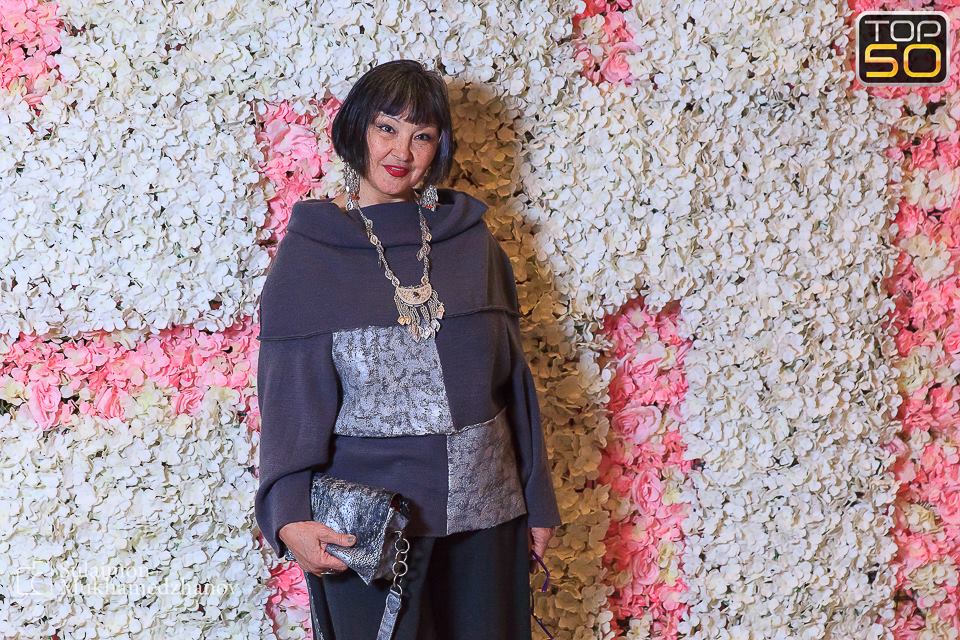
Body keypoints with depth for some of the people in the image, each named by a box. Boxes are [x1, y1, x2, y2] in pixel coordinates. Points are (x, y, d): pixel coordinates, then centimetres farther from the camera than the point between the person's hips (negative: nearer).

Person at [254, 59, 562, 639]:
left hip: (483, 511, 3)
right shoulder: (310, 249, -5)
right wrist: (288, 518, -22)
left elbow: (511, 376, 7)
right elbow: (290, 396, -9)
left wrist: (538, 502, 7)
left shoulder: (471, 238, 3)